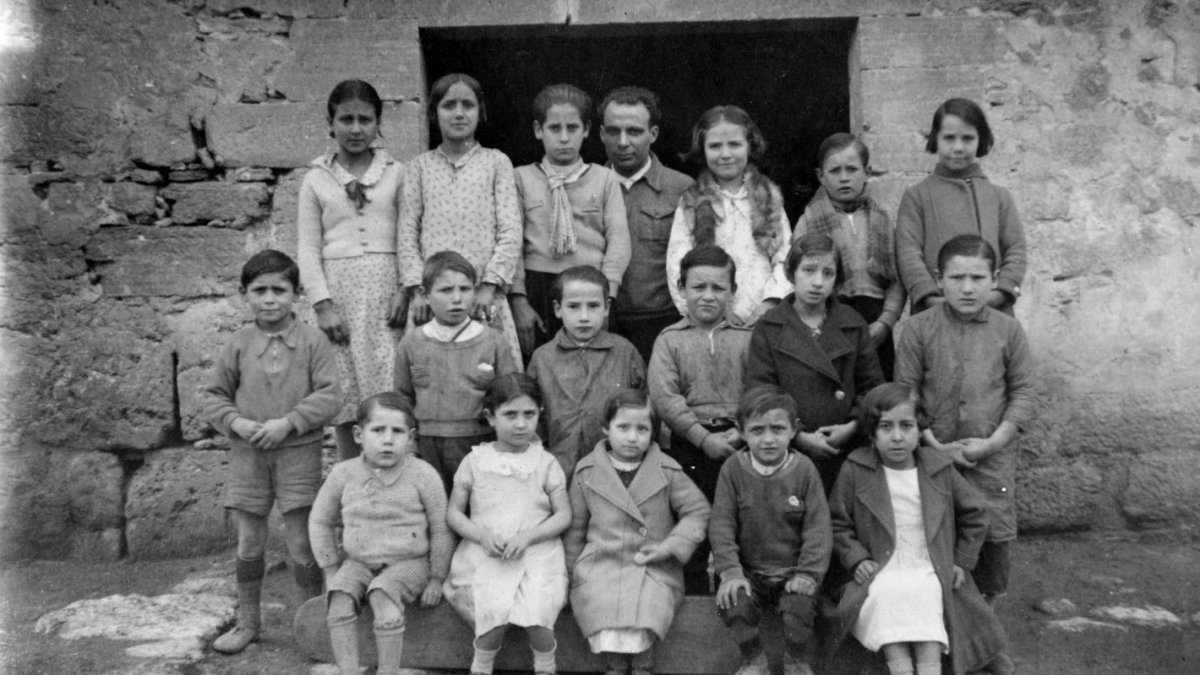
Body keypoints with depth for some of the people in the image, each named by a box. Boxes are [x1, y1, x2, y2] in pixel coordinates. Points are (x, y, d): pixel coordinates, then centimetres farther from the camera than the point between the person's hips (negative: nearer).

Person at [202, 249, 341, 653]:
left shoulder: (312, 341, -4)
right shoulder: (238, 345, 3)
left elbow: (329, 396, -9)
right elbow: (214, 396, 9)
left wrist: (289, 422, -18)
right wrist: (236, 422, -10)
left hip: (297, 452, -3)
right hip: (247, 454, 3)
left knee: (301, 543, 2)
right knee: (248, 542, 12)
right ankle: (247, 622, 27)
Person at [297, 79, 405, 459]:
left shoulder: (396, 173, 9)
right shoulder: (317, 180, 10)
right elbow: (307, 248, 7)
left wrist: (406, 290, -8)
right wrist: (323, 304, -4)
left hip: (386, 287, -1)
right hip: (338, 289, 1)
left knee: (389, 398, -6)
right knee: (343, 398, 3)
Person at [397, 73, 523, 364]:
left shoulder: (496, 162, 8)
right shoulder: (420, 166, 12)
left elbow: (510, 233, 1)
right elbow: (406, 236, 7)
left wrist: (489, 287, -9)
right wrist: (417, 290, -5)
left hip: (483, 296, -1)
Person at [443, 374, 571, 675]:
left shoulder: (546, 462, 5)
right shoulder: (475, 460, 7)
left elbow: (563, 515, 3)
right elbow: (454, 512, 8)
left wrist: (527, 537, -12)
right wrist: (483, 536, -9)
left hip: (537, 551, 0)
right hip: (484, 555, 1)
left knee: (536, 615, -23)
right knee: (494, 616, -23)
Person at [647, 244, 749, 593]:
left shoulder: (746, 338, 8)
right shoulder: (670, 340, 3)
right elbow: (665, 397, -7)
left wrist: (741, 431, -16)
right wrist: (705, 438, -15)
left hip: (740, 443, 1)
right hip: (692, 444, -1)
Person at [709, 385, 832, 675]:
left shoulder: (804, 469, -6)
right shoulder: (733, 469, -5)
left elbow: (818, 527, -6)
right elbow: (721, 524, -5)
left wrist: (808, 574, -16)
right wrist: (730, 572, -15)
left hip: (792, 572, -1)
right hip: (749, 571, 1)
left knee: (800, 606, -28)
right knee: (733, 605, -26)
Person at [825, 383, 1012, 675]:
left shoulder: (940, 469, 4)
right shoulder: (855, 470, -2)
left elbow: (975, 513, 17)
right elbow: (838, 523, 6)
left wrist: (962, 561, 11)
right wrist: (857, 558, -8)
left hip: (931, 574, 1)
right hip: (881, 576, -1)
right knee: (889, 596, -33)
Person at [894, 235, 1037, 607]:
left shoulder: (1008, 330, 3)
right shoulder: (919, 329, -2)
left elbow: (1024, 392, 2)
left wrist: (992, 442, -9)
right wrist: (936, 445, -10)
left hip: (992, 456, 1)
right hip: (933, 457, -1)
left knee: (993, 535, 6)